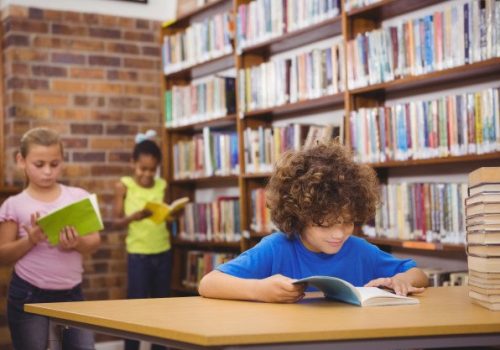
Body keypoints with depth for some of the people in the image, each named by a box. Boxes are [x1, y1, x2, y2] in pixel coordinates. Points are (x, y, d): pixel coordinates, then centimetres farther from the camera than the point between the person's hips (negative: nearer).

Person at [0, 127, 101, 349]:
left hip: (72, 294, 2)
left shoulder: (79, 197, 2)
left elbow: (94, 243, 2)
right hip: (29, 296, -2)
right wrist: (29, 241, -19)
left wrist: (78, 243, -19)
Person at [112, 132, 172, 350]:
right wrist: (133, 217, -23)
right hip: (138, 253, -4)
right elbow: (116, 222, -4)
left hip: (163, 252, 4)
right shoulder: (123, 186, -3)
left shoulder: (162, 185, 6)